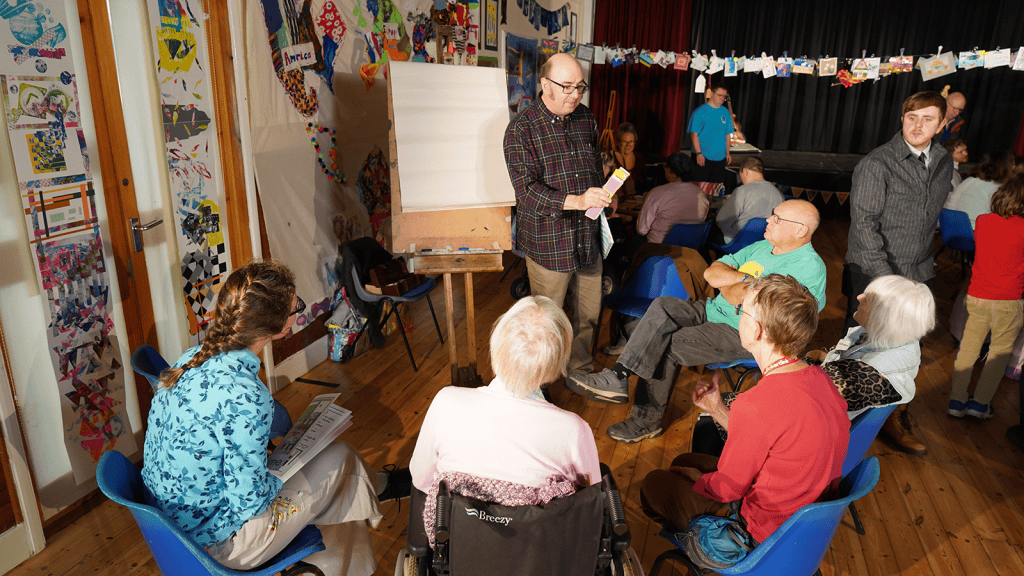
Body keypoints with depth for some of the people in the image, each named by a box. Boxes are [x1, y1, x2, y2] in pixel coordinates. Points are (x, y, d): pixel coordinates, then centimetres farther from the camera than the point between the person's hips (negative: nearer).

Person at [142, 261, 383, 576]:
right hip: (217, 543, -8)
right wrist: (281, 476, -5)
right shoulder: (246, 396, -33)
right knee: (340, 458, 2)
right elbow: (249, 499, -25)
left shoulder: (193, 358, -7)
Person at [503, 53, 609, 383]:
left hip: (588, 237, 6)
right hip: (548, 242, -6)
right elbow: (527, 189, -22)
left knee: (589, 312, 17)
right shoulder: (521, 130, -13)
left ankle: (581, 369, 39)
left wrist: (600, 200, 16)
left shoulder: (586, 119, 7)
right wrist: (576, 201, -34)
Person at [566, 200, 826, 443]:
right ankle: (618, 376, -20)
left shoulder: (809, 266, -15)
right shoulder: (761, 247, 14)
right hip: (712, 312, 8)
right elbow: (711, 273, 5)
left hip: (744, 335, -8)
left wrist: (727, 284, -5)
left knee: (665, 347, -21)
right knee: (664, 306, -18)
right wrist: (744, 278, -11)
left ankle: (647, 420, -10)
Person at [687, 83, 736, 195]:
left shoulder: (725, 112, 12)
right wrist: (699, 153, -16)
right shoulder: (700, 112, -5)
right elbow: (694, 134, -10)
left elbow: (727, 134, 17)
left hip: (720, 159, 5)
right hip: (703, 158, -5)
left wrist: (727, 153, 11)